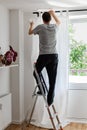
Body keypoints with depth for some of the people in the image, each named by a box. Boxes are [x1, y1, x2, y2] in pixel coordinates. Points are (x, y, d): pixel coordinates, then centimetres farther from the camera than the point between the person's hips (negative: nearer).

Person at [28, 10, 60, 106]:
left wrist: (31, 25, 38)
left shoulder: (40, 27, -1)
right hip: (54, 56, 3)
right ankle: (50, 100, 6)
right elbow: (58, 21, 34)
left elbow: (30, 33, 19)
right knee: (52, 79, 4)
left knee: (36, 73, 22)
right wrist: (53, 13, 43)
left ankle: (42, 90, 17)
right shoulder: (55, 27, 8)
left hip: (43, 56, -3)